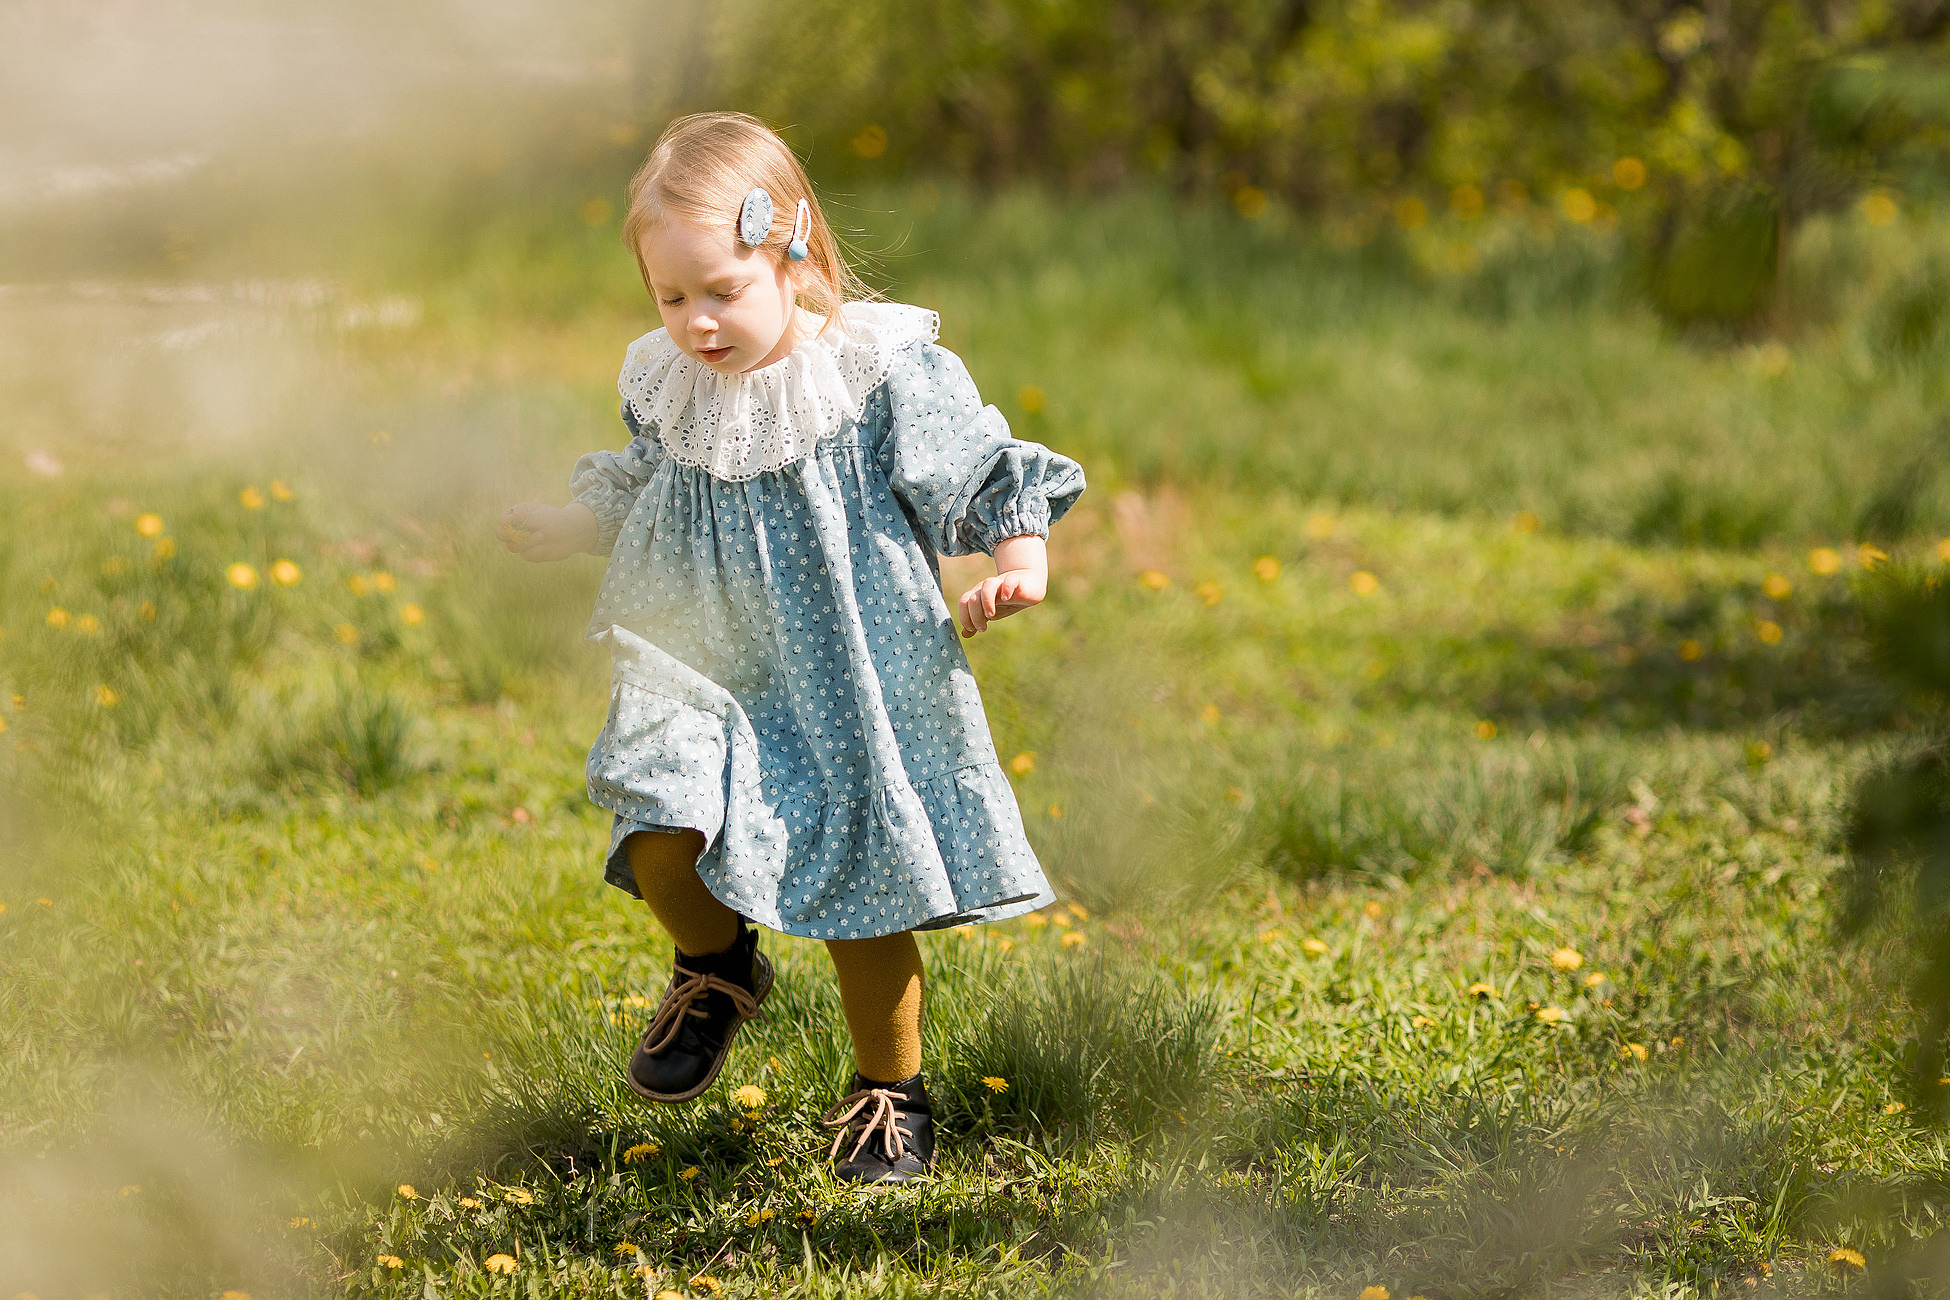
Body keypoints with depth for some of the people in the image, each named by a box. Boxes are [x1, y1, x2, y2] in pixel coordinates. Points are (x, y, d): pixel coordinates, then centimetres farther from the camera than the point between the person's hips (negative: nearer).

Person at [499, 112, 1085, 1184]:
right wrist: (564, 528, 11)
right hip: (706, 682, 3)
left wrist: (1018, 557, -20)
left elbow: (979, 474, -6)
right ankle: (717, 970, 18)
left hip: (849, 690, -3)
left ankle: (889, 1093, 26)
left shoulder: (882, 373, -14)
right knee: (658, 843, -17)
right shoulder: (665, 385, 0)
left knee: (864, 889, 2)